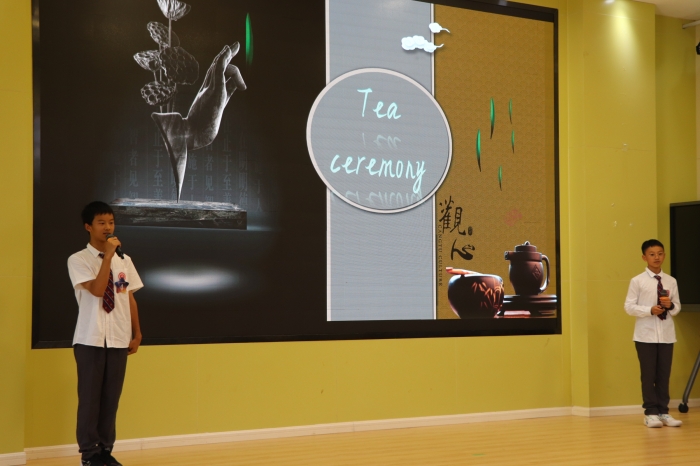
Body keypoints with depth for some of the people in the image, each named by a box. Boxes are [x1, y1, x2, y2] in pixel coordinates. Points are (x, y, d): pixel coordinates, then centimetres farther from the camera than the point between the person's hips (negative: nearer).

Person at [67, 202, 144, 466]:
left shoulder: (124, 261, 9)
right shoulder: (78, 260, -6)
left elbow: (130, 298, 11)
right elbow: (97, 290, -20)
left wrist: (137, 334, 9)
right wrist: (107, 256, -20)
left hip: (119, 339, 4)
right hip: (90, 339, -4)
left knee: (111, 397, 9)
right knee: (90, 397, 1)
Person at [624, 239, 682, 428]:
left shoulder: (671, 281, 5)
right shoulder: (637, 281, -4)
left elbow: (677, 308, 10)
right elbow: (629, 307, -7)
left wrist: (671, 305, -12)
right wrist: (650, 310, -19)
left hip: (666, 334, 3)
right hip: (646, 334, -3)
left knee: (664, 374, 9)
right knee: (648, 374, 4)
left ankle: (663, 412, 18)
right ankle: (650, 412, 13)